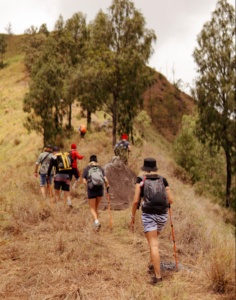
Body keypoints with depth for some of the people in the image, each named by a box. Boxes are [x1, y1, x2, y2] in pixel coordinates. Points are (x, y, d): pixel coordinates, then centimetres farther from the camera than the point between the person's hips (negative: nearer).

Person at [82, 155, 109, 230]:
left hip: (91, 190, -2)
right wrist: (107, 186, 17)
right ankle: (95, 223, 25)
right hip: (100, 190, 2)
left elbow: (84, 181, -2)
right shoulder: (101, 168, 7)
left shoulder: (86, 169, 4)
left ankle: (96, 222, -17)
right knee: (96, 207, 21)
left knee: (92, 208, 7)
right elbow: (105, 180, -3)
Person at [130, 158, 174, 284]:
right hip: (162, 215, 4)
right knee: (153, 238, 29)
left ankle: (158, 275, -9)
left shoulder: (141, 180, -1)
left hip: (148, 215, -4)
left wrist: (133, 215, 6)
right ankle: (153, 263, 34)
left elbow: (136, 200, -6)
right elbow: (170, 200, 4)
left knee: (153, 245, -5)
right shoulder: (163, 180, 7)